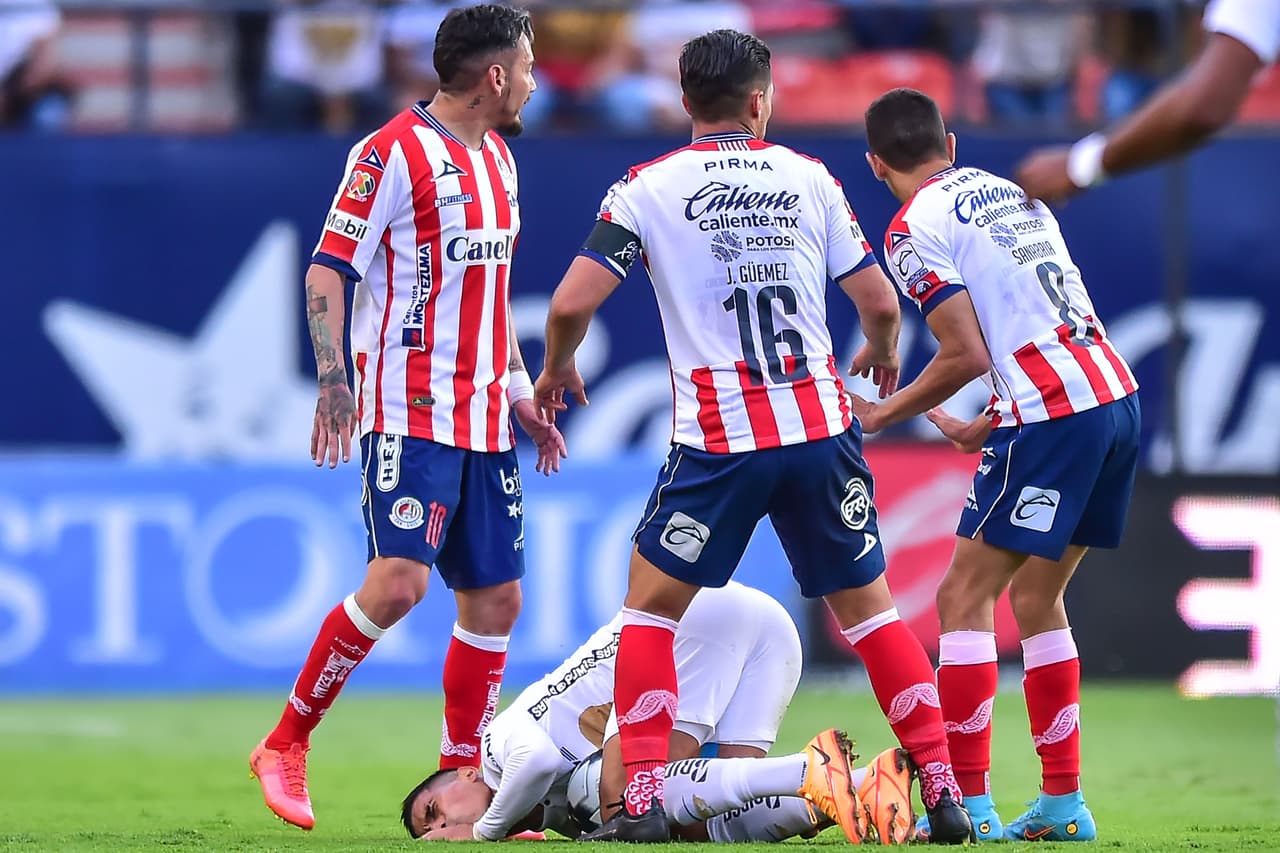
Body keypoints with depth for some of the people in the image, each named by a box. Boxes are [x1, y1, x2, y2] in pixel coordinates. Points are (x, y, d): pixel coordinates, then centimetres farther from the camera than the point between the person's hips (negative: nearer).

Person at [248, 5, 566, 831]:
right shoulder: (394, 154, -10)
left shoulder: (499, 160, 15)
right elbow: (327, 271, -11)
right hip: (410, 413, -8)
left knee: (496, 598, 5)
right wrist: (333, 377, -22)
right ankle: (286, 746, -7)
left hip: (484, 419, 8)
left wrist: (520, 391, 21)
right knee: (399, 579, -20)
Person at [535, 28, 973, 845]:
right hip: (823, 426, 2)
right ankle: (945, 791, 9)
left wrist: (557, 368, 15)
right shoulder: (809, 176, 7)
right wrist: (883, 352, 32)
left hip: (719, 441, -2)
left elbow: (573, 300, -6)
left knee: (650, 608, 12)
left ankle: (643, 800, 0)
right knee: (870, 607, 15)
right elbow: (880, 300, 9)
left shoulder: (648, 187, 0)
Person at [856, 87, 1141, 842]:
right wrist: (988, 426, 25)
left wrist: (882, 415, 4)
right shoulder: (1013, 193, 21)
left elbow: (968, 356, -9)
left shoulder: (916, 228, -4)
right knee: (1036, 597, 17)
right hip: (1118, 394, 8)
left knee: (966, 595, 0)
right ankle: (1064, 802, 16)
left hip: (1054, 414, -8)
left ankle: (970, 803, -4)